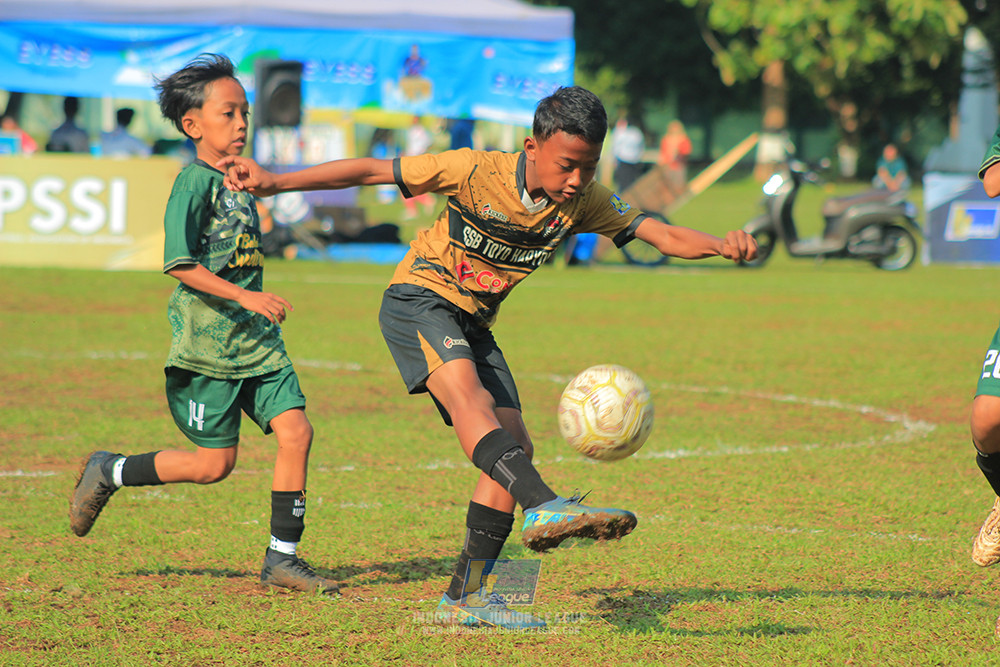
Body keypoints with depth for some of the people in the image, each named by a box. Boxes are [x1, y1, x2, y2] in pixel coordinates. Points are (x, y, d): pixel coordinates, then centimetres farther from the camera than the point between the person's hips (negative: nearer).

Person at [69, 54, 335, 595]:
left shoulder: (238, 183, 15)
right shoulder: (194, 183, -12)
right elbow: (178, 263, -21)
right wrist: (244, 296, -25)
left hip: (257, 342, 7)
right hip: (207, 344, -7)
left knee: (296, 430, -8)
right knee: (216, 462, -3)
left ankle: (282, 560, -1)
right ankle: (107, 474, 18)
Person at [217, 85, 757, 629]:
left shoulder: (583, 201, -5)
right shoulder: (477, 172, -19)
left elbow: (664, 236, -7)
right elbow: (371, 171, -14)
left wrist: (723, 246, -28)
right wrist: (275, 182, -17)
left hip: (473, 325, 7)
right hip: (418, 299, -6)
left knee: (514, 448, -5)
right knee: (469, 396, -34)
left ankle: (465, 595, 3)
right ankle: (545, 508, -54)